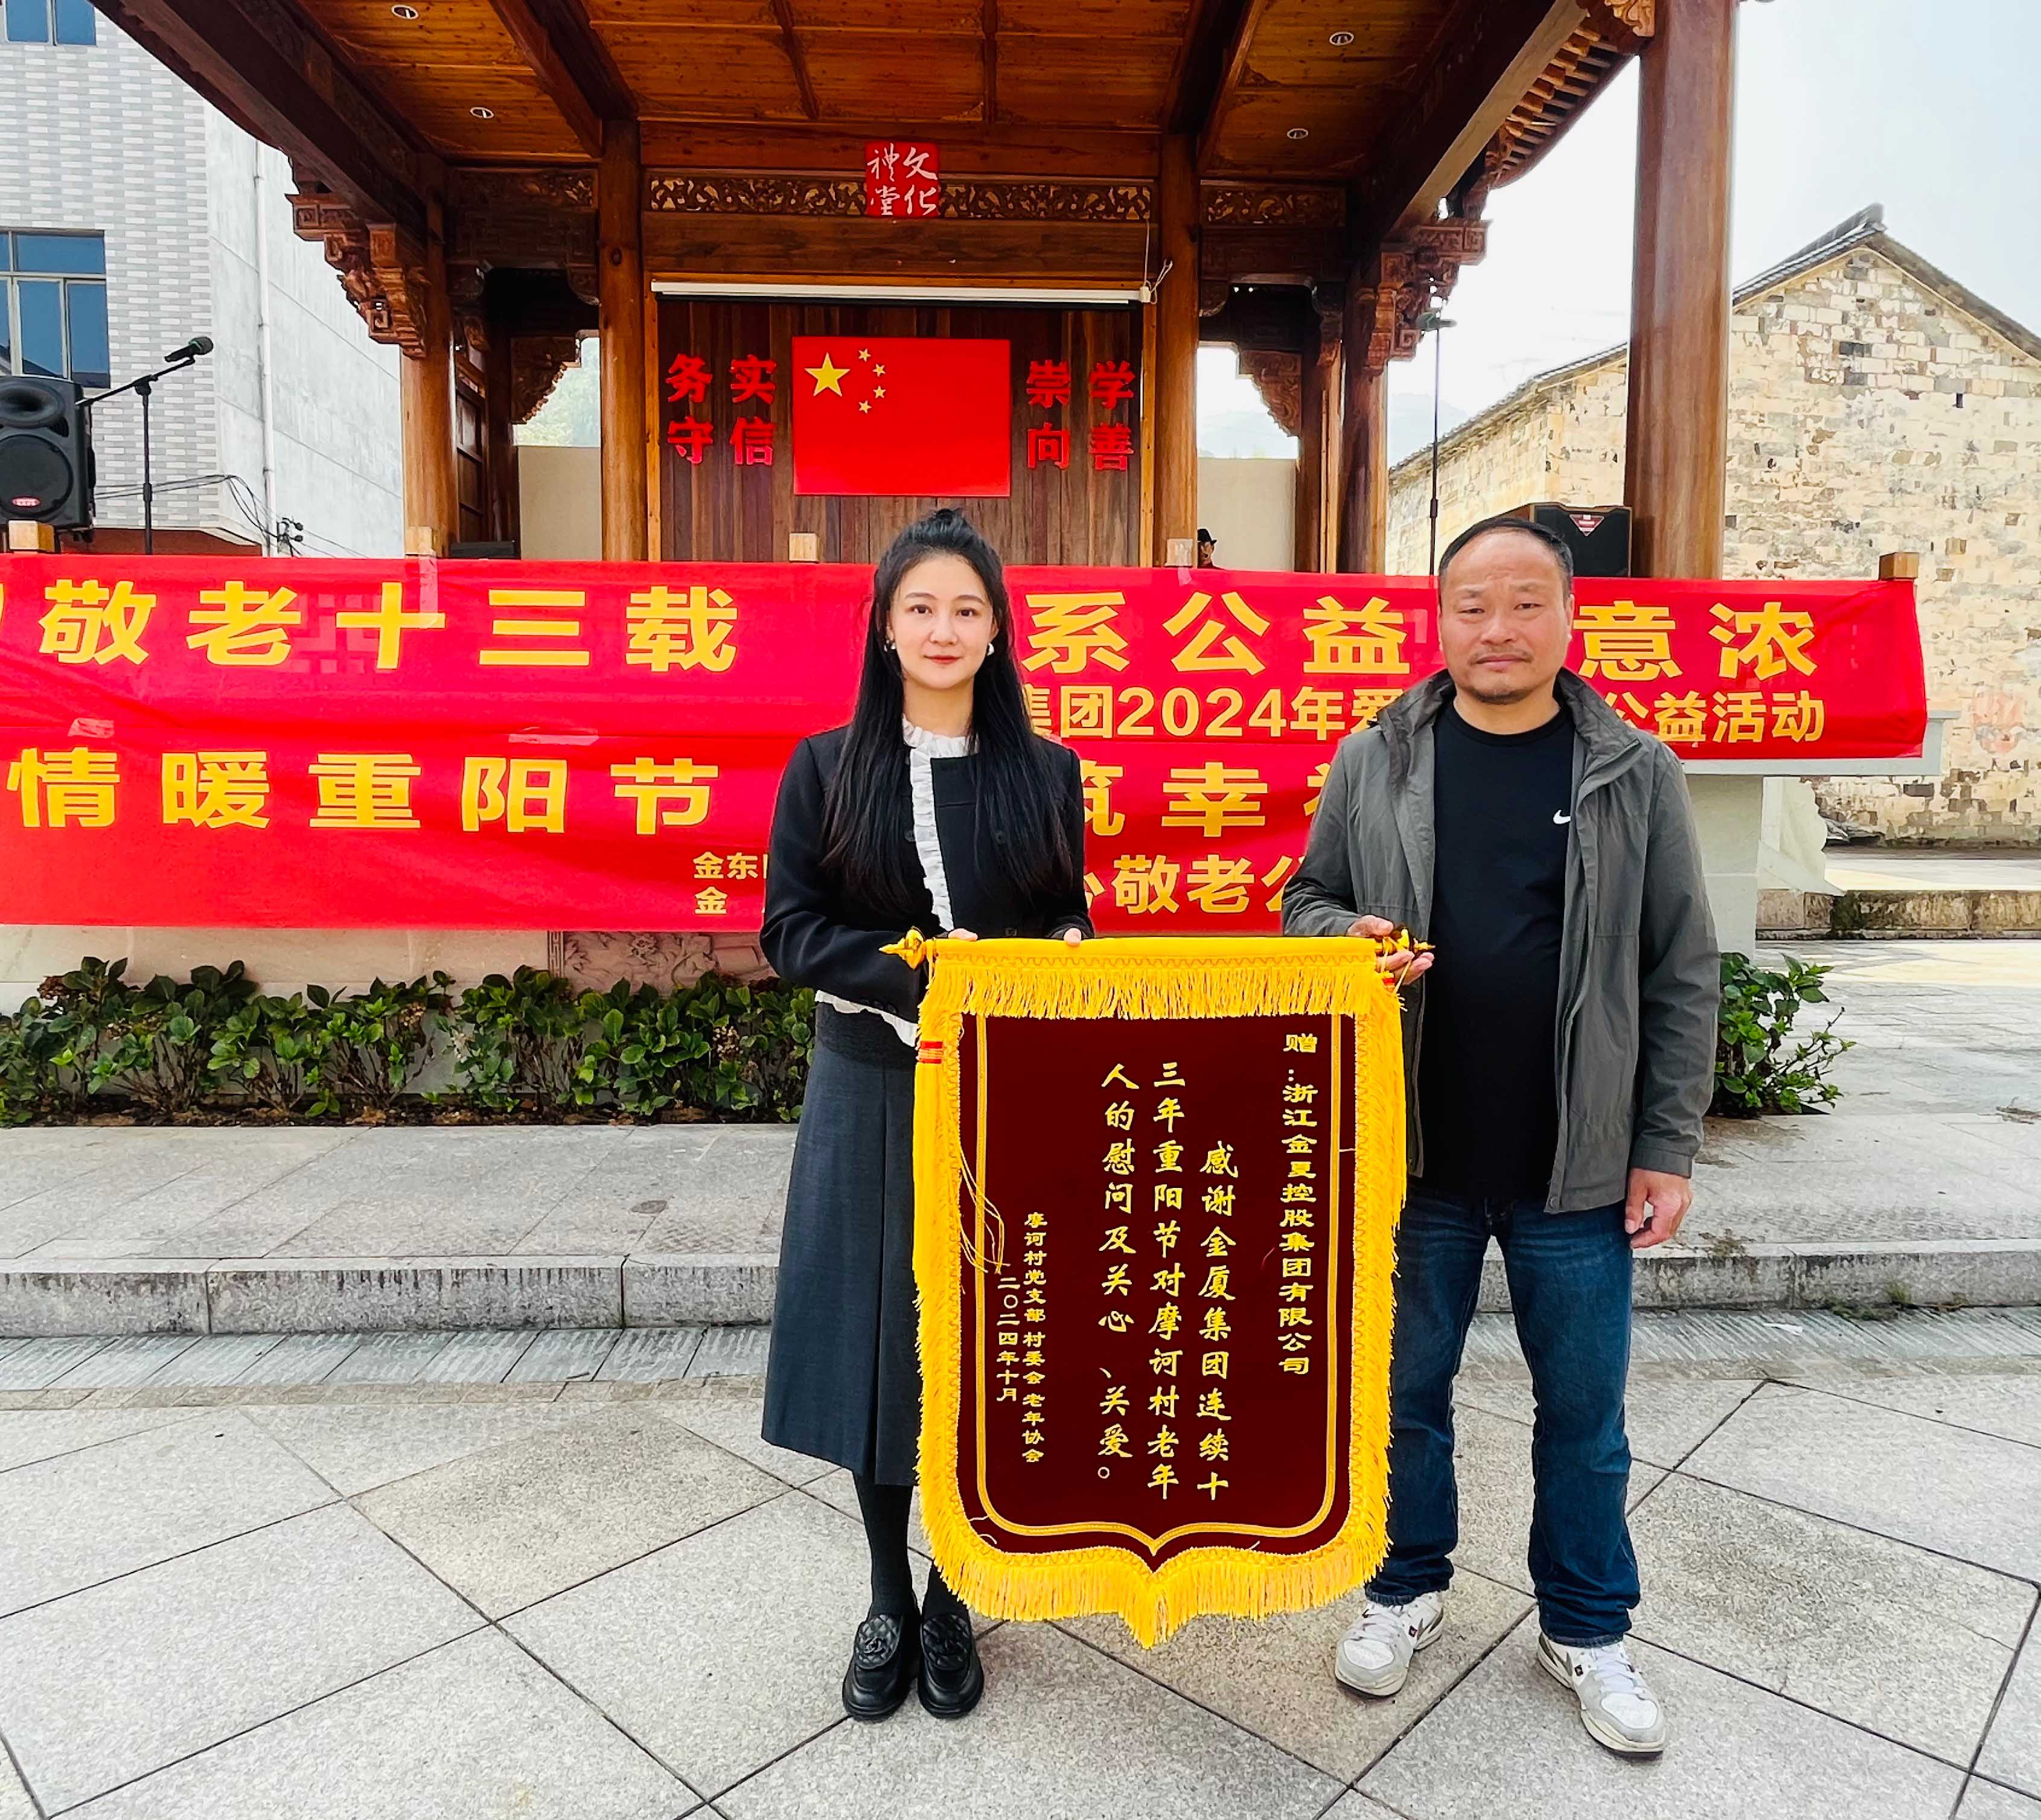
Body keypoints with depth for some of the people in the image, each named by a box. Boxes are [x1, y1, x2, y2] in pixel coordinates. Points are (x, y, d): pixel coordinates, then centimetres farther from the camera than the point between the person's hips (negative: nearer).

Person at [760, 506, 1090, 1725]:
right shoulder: (827, 769, 1)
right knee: (874, 1340, 8)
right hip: (870, 1091, 0)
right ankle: (887, 1599, 30)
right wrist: (922, 976, -18)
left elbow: (1073, 926, 9)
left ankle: (952, 1601, 31)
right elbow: (790, 929, -5)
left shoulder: (1045, 772, 4)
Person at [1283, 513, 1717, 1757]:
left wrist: (1668, 1148, -3)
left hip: (1578, 1167, 0)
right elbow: (1308, 900, 8)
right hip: (1411, 1155, 1)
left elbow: (1682, 978, 0)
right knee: (1406, 1392, 16)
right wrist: (1347, 937, -16)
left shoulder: (1636, 774, -2)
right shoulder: (1374, 762, -1)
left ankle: (1588, 1627, 38)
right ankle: (1411, 1587, 40)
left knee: (1584, 1412, 15)